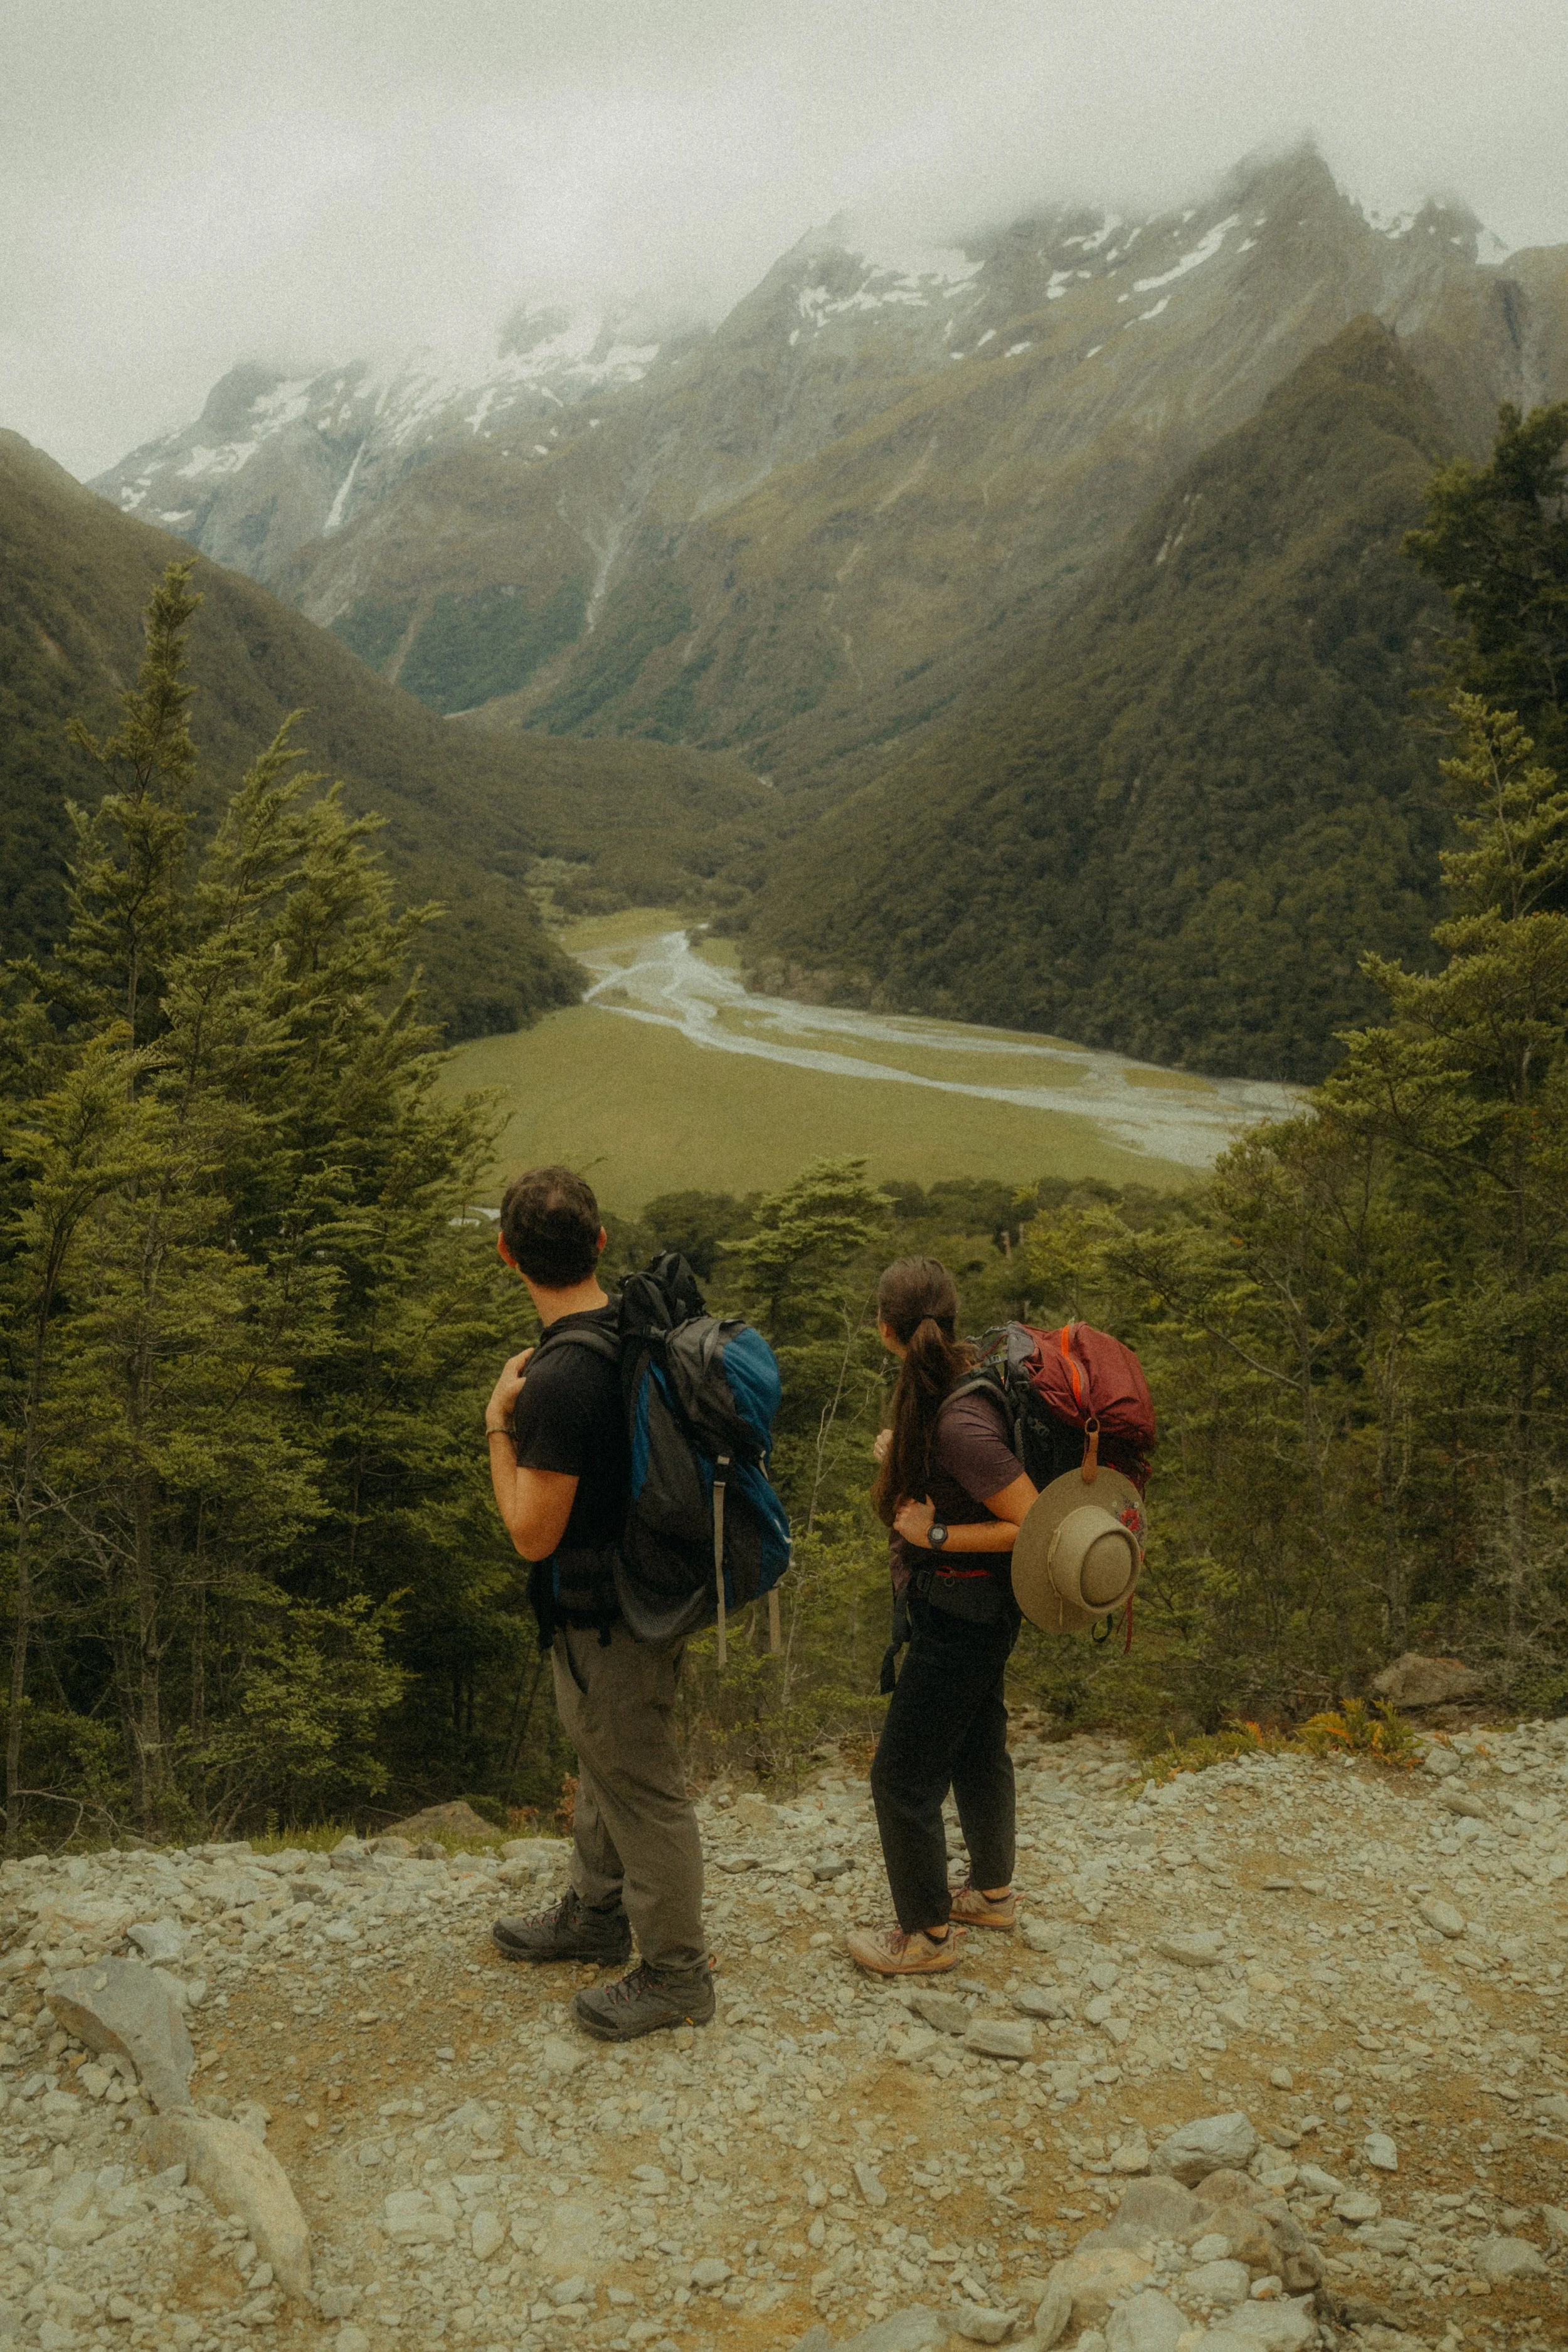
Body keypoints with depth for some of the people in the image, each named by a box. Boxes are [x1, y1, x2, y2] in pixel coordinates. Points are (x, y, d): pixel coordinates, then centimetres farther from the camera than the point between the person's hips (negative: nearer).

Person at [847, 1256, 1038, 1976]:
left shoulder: (960, 1422, -31)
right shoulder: (945, 1384, -2)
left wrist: (935, 1535, -24)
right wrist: (901, 1456, 3)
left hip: (962, 1615, -10)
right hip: (968, 1611, 10)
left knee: (903, 1776, 4)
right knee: (977, 1750, 26)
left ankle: (926, 1934, 21)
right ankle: (991, 1891, 46)